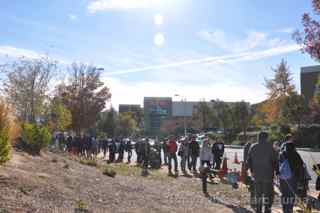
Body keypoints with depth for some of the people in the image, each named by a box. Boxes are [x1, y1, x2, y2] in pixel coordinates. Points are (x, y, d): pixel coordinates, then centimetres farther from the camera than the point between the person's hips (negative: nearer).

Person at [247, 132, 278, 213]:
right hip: (268, 174, -4)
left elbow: (248, 160, 9)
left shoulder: (253, 147, 4)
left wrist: (251, 170, 21)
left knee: (258, 194, 15)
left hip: (256, 174, 4)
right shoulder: (269, 146, -10)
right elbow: (274, 160, -9)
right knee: (268, 194, 6)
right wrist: (276, 171, 1)